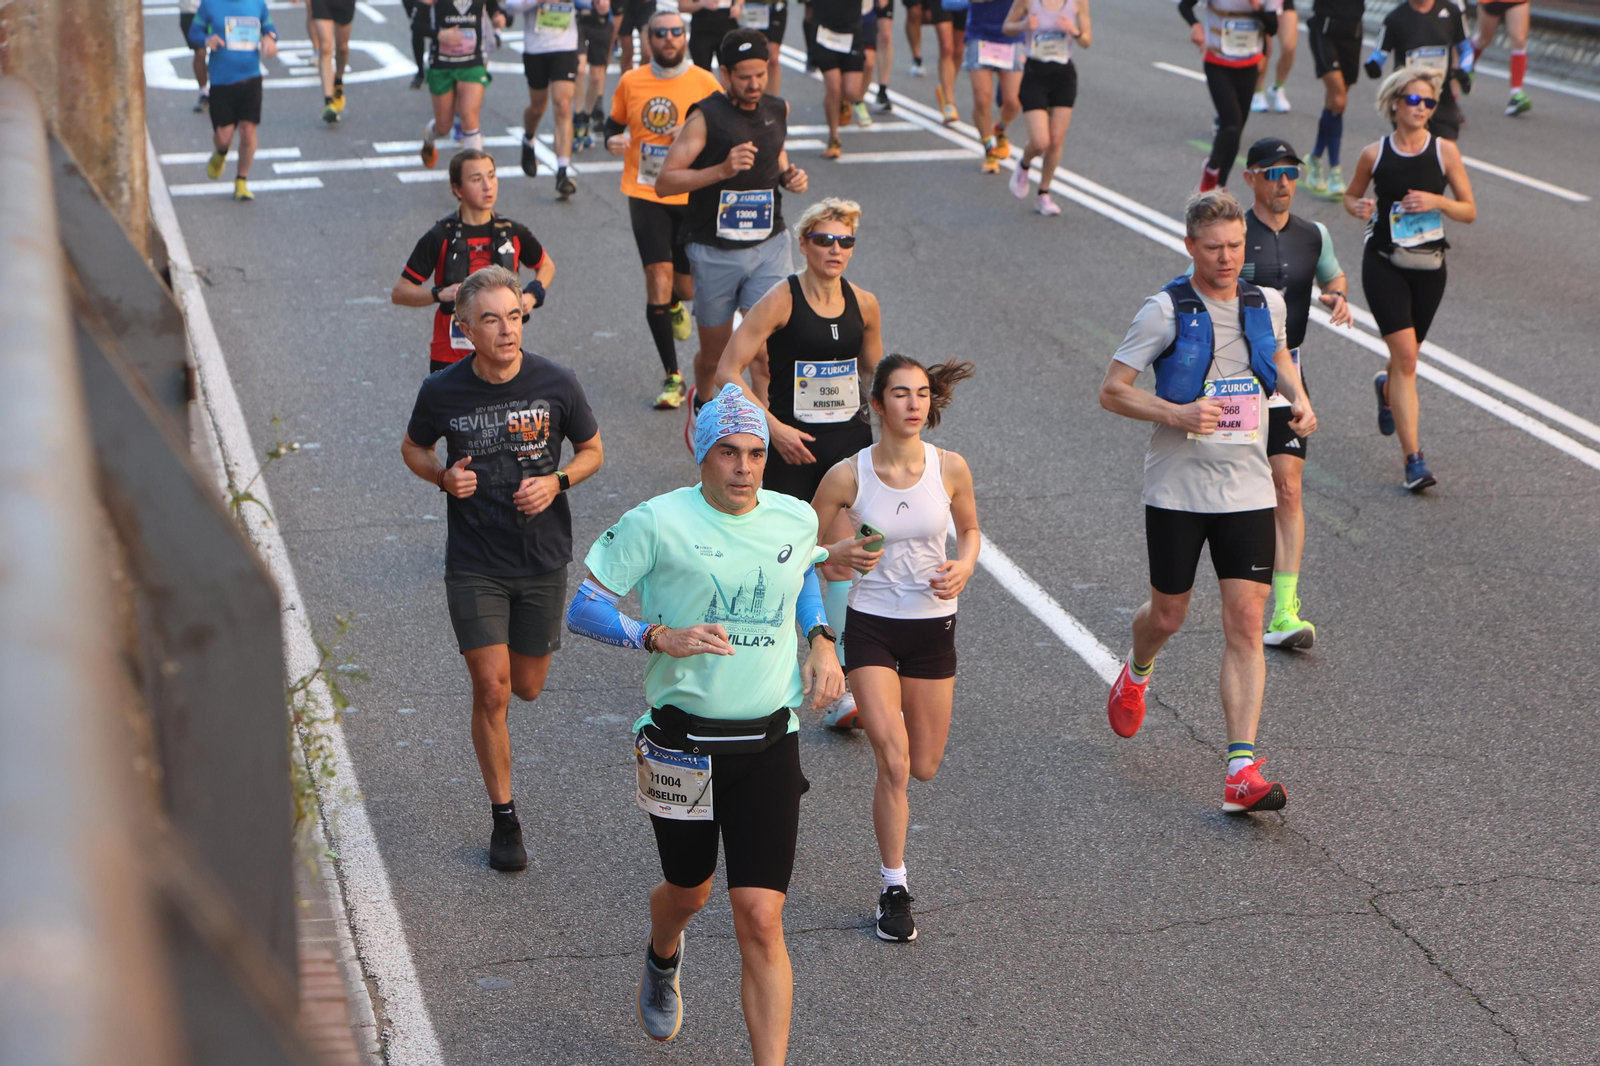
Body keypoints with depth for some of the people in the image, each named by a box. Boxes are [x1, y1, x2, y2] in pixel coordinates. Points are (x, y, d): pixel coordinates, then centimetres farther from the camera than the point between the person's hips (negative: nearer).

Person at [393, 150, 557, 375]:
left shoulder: (513, 233, 2)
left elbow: (546, 266, 21)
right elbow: (399, 293, -6)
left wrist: (533, 295, 1)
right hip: (450, 357, -2)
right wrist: (440, 294, -22)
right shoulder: (440, 237, -7)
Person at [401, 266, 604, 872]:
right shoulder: (442, 392, -9)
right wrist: (443, 476, -12)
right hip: (474, 565, -1)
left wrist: (556, 482, -14)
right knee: (491, 692, -6)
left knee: (527, 688, 12)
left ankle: (515, 645, 51)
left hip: (543, 559, 1)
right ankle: (504, 819, 10)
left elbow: (592, 450, 6)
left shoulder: (556, 384, -9)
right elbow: (413, 448, 10)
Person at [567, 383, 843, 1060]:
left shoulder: (796, 519, 3)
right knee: (688, 892, 19)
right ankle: (662, 956, 57)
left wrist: (821, 640, 8)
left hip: (768, 744, 1)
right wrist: (662, 637, -24)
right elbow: (583, 609, -8)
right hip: (682, 742, -1)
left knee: (761, 921, -7)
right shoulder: (657, 522, -10)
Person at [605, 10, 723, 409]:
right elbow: (614, 122, 16)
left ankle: (673, 303, 47)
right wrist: (613, 139, -6)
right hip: (646, 196, 0)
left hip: (692, 197, 0)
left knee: (689, 287, 5)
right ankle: (672, 377, 1)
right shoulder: (631, 82, 2)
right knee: (658, 278, -10)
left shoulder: (705, 83, -4)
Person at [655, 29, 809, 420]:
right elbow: (664, 182, -14)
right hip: (715, 251, -3)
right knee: (715, 354, 11)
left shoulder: (778, 110, 5)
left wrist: (789, 176, 2)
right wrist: (722, 170, -26)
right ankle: (703, 402, 43)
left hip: (769, 244, 3)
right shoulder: (706, 116, -12)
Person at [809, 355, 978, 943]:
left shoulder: (950, 468, -7)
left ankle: (890, 719, 47)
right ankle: (894, 888, 3)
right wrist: (841, 553, -21)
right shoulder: (847, 474, -11)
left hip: (934, 625, 3)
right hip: (871, 625, -2)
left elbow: (970, 529, 11)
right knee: (893, 761, -13)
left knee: (923, 767, 10)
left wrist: (964, 567, -10)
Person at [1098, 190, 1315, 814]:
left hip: (1247, 491, 3)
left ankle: (1242, 770, -7)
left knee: (1246, 627, -6)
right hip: (1177, 489, -2)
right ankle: (1135, 675, 49)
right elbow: (1112, 392, -7)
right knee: (1168, 616, 12)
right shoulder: (1166, 311, -9)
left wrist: (1298, 399, 6)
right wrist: (1177, 414, -22)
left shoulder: (1266, 304, 4)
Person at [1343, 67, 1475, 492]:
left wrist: (1436, 201, -18)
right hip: (1384, 263, -2)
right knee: (1406, 356, -13)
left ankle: (1386, 389, 55)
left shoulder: (1444, 150, -3)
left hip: (1428, 265, 2)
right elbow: (1351, 195, 12)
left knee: (1407, 355, 16)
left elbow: (1470, 211, 1)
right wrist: (1359, 207, -10)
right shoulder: (1375, 154, -4)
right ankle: (1414, 460, -12)